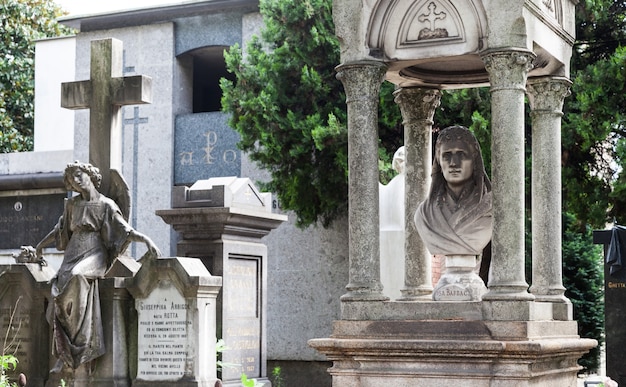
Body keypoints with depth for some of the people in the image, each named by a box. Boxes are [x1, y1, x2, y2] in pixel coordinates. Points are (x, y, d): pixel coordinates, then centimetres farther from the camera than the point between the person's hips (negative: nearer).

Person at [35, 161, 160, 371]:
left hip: (94, 254, -4)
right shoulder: (72, 204, 16)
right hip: (73, 255, 4)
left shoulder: (106, 204, 3)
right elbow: (61, 228, 34)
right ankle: (62, 355, -14)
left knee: (76, 277, -36)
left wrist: (147, 240, -19)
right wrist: (42, 244, 45)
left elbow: (125, 231, -2)